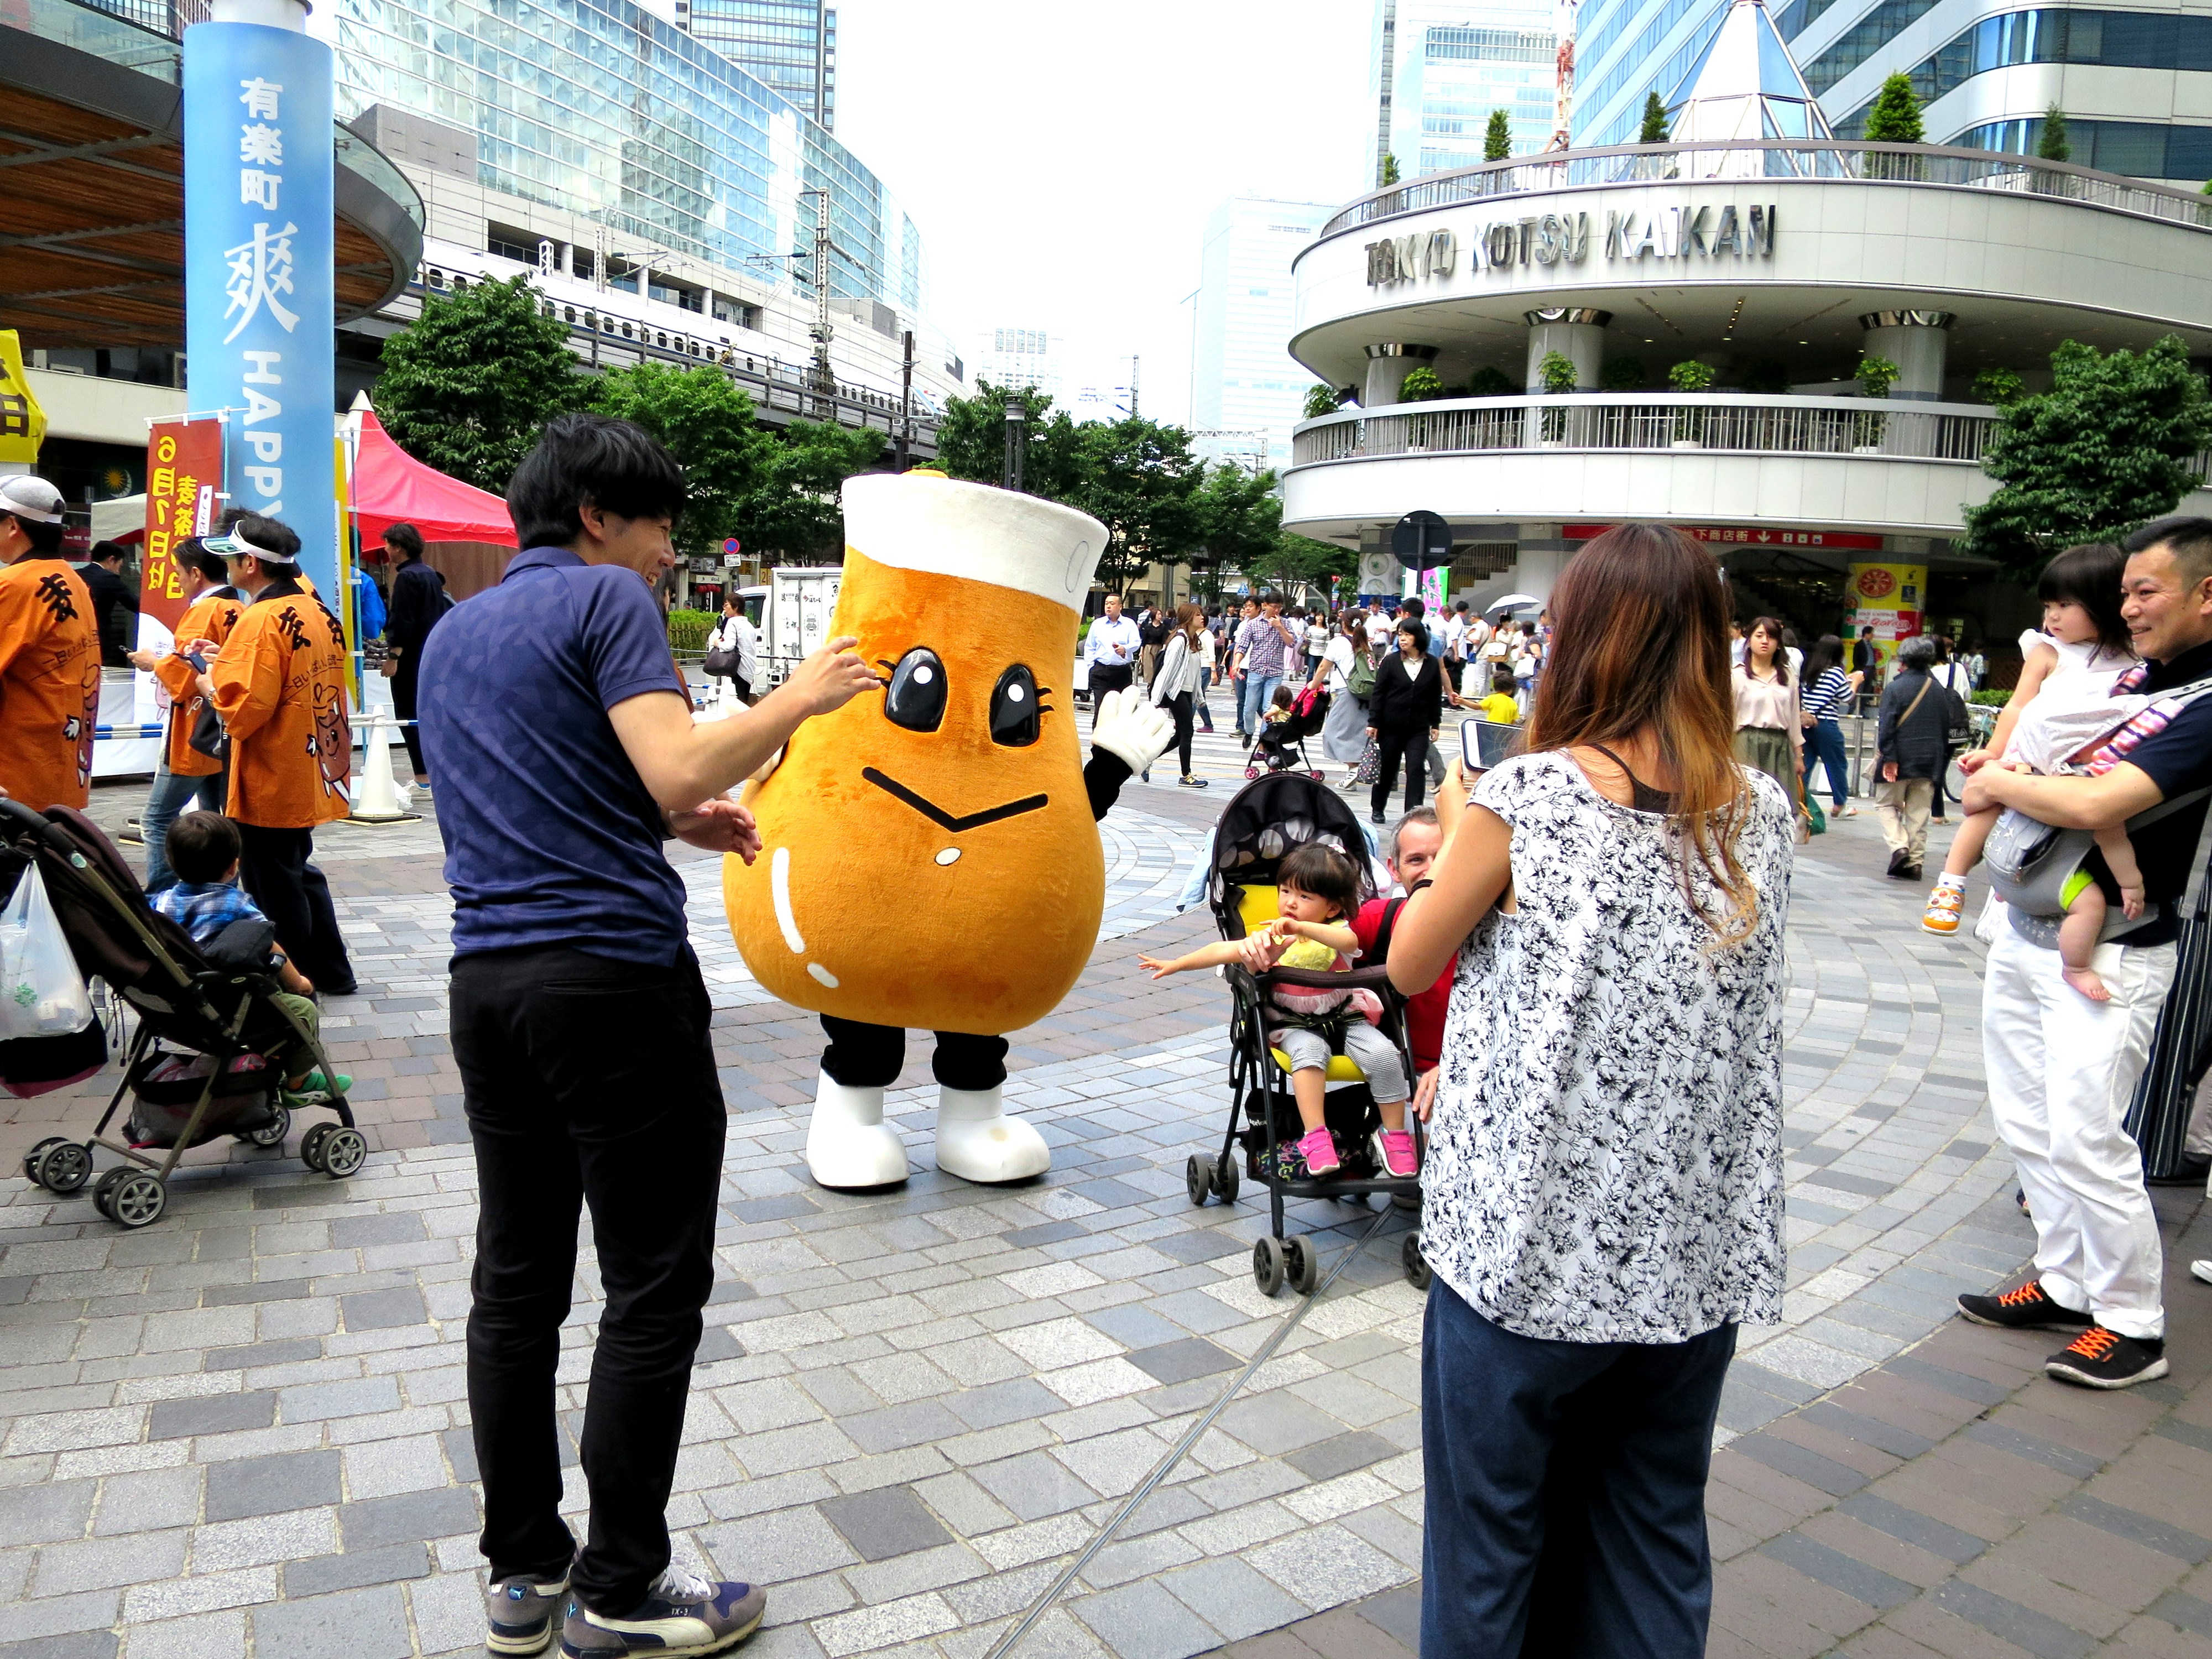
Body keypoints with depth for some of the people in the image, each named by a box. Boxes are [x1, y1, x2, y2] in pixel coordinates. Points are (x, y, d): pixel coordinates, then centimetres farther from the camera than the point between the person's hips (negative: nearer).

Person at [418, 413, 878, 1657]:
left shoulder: (454, 633, 20)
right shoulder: (605, 598, -6)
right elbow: (680, 767, -19)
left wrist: (672, 823, 19)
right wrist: (798, 699, -5)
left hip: (488, 980, 9)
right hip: (614, 973, -8)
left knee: (517, 1280, 13)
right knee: (655, 1289, 1)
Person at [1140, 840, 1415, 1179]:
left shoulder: (1335, 930, -8)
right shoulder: (1270, 938, -2)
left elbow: (1349, 941, -34)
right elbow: (1223, 951, 1)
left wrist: (1301, 928, -46)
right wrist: (1174, 964, 0)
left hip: (1343, 1019, 0)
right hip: (1294, 1024, 0)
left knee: (1383, 1053, -23)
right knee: (1310, 1050, -34)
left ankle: (1394, 1135, -5)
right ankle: (1315, 1136, -32)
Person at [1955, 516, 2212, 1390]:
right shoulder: (2135, 675, 8)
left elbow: (2096, 804, -30)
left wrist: (2001, 785, -12)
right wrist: (1998, 775, 8)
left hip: (2108, 955, -8)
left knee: (2086, 1140, -5)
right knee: (2030, 1125, 15)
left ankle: (2132, 1325, 12)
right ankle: (2067, 1285, 28)